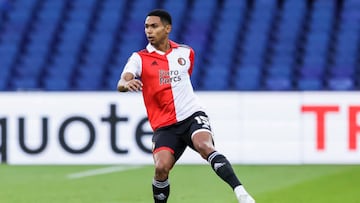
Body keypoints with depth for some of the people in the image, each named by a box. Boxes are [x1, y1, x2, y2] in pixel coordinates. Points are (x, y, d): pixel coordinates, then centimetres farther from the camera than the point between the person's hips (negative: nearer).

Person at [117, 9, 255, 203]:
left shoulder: (186, 53, 9)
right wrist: (127, 83, -39)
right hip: (165, 126, 0)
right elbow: (121, 84, -18)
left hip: (192, 116, 0)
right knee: (161, 168, -21)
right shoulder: (139, 58, 1)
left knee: (205, 146, -30)